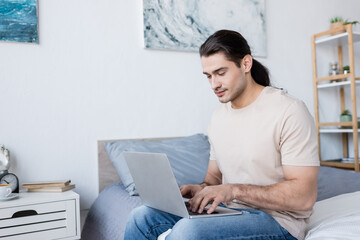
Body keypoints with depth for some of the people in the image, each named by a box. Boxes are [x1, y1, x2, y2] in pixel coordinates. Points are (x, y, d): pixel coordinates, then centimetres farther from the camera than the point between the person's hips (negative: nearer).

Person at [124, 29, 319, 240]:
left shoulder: (289, 111, -14)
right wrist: (203, 189, -5)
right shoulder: (219, 116, 11)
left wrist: (234, 190, -23)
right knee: (142, 217, -10)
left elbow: (304, 196, -18)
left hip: (277, 221, -6)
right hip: (228, 213, 7)